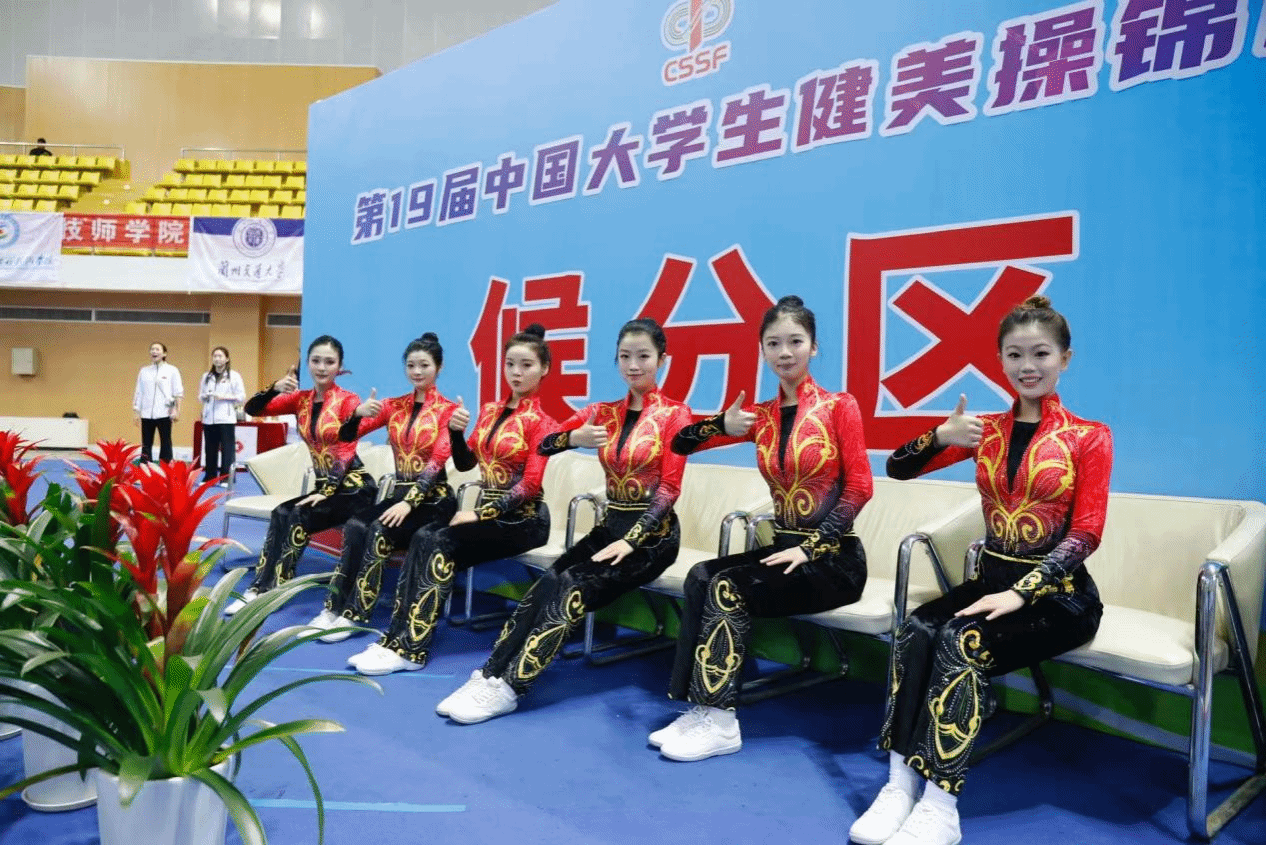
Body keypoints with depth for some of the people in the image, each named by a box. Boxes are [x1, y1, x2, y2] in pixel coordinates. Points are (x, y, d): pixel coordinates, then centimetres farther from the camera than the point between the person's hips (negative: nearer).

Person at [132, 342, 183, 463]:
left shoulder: (172, 370, 2)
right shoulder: (144, 371, 11)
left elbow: (178, 393, 0)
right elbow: (138, 393, 13)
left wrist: (177, 411, -8)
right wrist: (135, 411, 8)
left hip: (164, 414, -3)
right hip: (146, 414, 3)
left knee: (165, 445, 1)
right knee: (146, 446, 5)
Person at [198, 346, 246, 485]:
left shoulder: (234, 376, 2)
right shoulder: (207, 376, 14)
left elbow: (241, 397, -2)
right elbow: (200, 395, 15)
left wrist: (224, 396, -12)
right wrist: (205, 396, -7)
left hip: (226, 419, -4)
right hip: (209, 418, 4)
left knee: (227, 448, -5)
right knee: (210, 449, 6)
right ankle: (209, 477, 15)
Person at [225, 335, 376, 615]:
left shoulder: (349, 400, -6)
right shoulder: (300, 399, 9)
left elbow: (346, 451, -13)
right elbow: (252, 410, 3)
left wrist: (326, 492, -20)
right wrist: (275, 389, -16)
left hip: (354, 486, -5)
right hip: (325, 485, 5)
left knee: (296, 517, -23)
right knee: (282, 514, -20)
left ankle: (263, 591, -17)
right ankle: (262, 589, -19)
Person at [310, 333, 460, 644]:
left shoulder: (447, 410, -3)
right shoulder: (394, 406, 11)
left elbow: (437, 462, -15)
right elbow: (347, 436, 5)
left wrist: (410, 502, -27)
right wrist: (358, 413, -17)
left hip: (433, 499, -4)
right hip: (399, 493, 4)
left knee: (380, 531, -29)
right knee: (355, 525, -24)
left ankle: (353, 615, -23)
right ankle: (335, 607, -21)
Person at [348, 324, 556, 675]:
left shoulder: (542, 419, -8)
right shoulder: (489, 411, 12)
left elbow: (530, 484, -15)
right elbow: (465, 463, 11)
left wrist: (480, 514, -21)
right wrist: (455, 431, -8)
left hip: (523, 518, -6)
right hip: (488, 510, 6)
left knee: (441, 544, -25)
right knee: (424, 538, -19)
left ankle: (411, 648, -22)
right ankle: (397, 637, -20)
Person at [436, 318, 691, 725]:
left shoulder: (675, 415, -4)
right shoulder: (603, 412, 10)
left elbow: (669, 488, -11)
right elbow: (542, 445, 4)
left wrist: (631, 540, -21)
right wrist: (573, 437, -18)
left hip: (652, 533, -5)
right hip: (609, 525, 5)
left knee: (572, 589, -26)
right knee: (548, 584, -21)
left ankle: (508, 686, -25)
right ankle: (491, 674, -21)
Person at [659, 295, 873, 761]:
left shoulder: (839, 406, -4)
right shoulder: (760, 416, 8)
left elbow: (859, 487, -9)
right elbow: (681, 444, 8)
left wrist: (811, 547, -18)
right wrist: (723, 425, -13)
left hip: (833, 557, -5)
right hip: (784, 548, 5)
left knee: (729, 586, -24)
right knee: (700, 577, -19)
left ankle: (720, 720, -18)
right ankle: (702, 708, -17)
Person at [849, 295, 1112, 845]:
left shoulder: (1089, 437, 0)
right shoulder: (985, 430, 10)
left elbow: (1085, 533, -9)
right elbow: (898, 469, 5)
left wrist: (1022, 592, -22)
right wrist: (940, 437, -16)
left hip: (1058, 592, -3)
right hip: (991, 578, 4)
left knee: (962, 641, -31)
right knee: (913, 633, -26)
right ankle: (900, 784, -25)